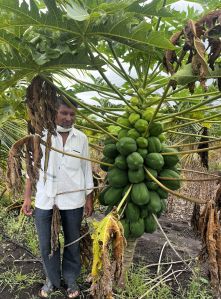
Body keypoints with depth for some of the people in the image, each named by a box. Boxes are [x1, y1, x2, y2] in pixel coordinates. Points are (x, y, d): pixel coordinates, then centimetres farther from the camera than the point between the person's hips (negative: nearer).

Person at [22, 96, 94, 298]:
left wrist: (89, 198, 5)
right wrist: (27, 197, 0)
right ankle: (52, 279, 37)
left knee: (72, 242, 14)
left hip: (73, 199, 0)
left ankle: (71, 279, 36)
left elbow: (86, 169, 4)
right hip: (45, 199, 0)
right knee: (47, 243, 12)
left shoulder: (81, 138, -1)